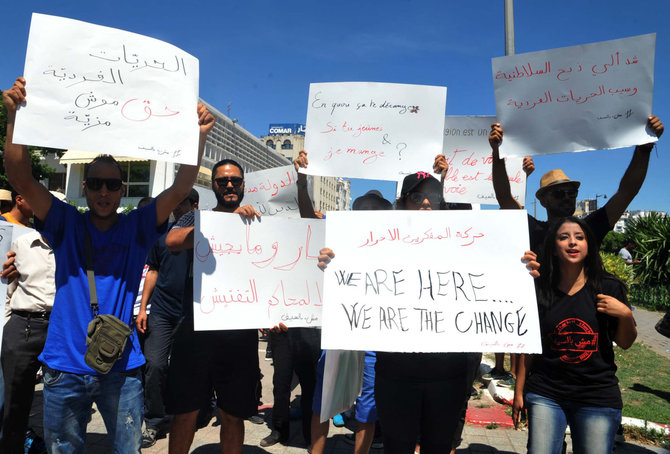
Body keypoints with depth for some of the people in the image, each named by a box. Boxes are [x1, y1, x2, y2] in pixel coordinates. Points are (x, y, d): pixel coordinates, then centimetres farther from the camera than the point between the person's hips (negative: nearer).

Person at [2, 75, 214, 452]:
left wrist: (199, 136, -24)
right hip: (65, 367, 1)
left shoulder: (137, 228, -1)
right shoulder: (66, 224, 1)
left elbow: (180, 189, -12)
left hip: (121, 368, 0)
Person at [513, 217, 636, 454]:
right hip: (546, 394, 0)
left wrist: (625, 315, -12)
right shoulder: (540, 291, -1)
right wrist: (519, 391, 5)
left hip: (598, 396, 1)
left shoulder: (608, 288, -1)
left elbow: (625, 343, 7)